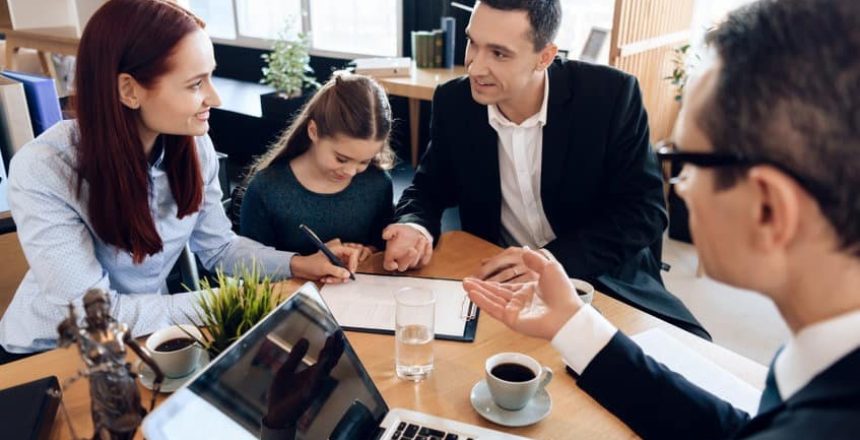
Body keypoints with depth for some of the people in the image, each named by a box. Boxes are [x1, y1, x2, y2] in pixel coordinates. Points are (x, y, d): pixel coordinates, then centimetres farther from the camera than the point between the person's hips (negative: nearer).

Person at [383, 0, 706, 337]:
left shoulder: (610, 95, -15)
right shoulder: (454, 103, -6)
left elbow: (643, 208, -14)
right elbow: (429, 187, 5)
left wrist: (554, 259, -29)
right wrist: (416, 227, -19)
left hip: (602, 283, -2)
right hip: (499, 283, 3)